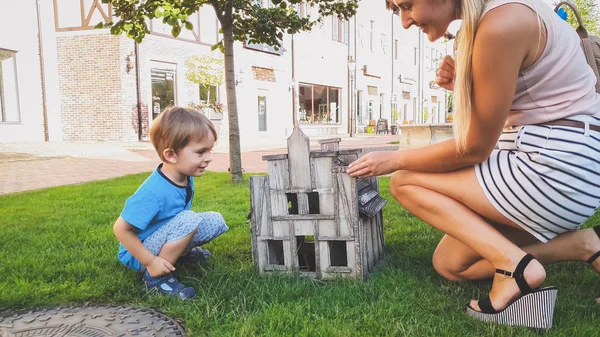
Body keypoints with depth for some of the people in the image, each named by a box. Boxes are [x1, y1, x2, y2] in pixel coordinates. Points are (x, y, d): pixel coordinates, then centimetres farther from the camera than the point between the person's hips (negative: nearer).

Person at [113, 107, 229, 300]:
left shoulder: (186, 179, -8)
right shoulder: (154, 192, -33)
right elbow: (121, 229, -26)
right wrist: (150, 261, -24)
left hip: (158, 239, 8)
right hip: (139, 254, -8)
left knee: (215, 221, -2)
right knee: (189, 220, -31)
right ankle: (155, 278, -18)